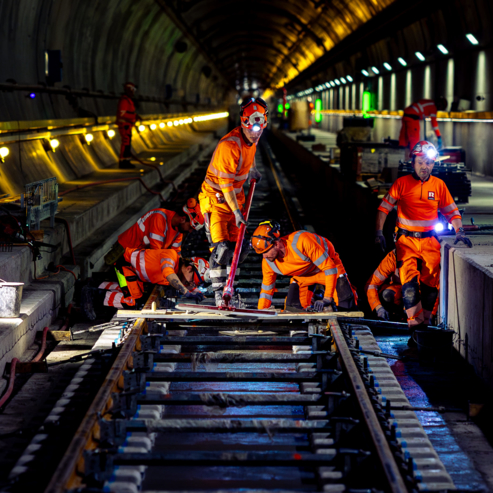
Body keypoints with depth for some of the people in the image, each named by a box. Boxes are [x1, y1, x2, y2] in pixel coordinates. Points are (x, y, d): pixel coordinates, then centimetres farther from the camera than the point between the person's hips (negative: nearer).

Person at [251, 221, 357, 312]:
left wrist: (327, 299, -38)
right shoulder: (268, 263, -22)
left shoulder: (300, 241, -41)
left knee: (346, 305, -19)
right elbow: (266, 291, -3)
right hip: (303, 276, 5)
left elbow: (329, 267, -36)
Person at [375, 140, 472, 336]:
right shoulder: (401, 183, 2)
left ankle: (425, 319, 0)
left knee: (431, 279, -10)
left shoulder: (439, 185, 7)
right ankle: (415, 320, -23)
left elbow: (452, 212, 12)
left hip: (430, 239, 2)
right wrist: (379, 232, -4)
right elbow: (384, 207, 5)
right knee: (409, 276, -20)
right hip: (406, 239, -2)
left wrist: (459, 232, -3)